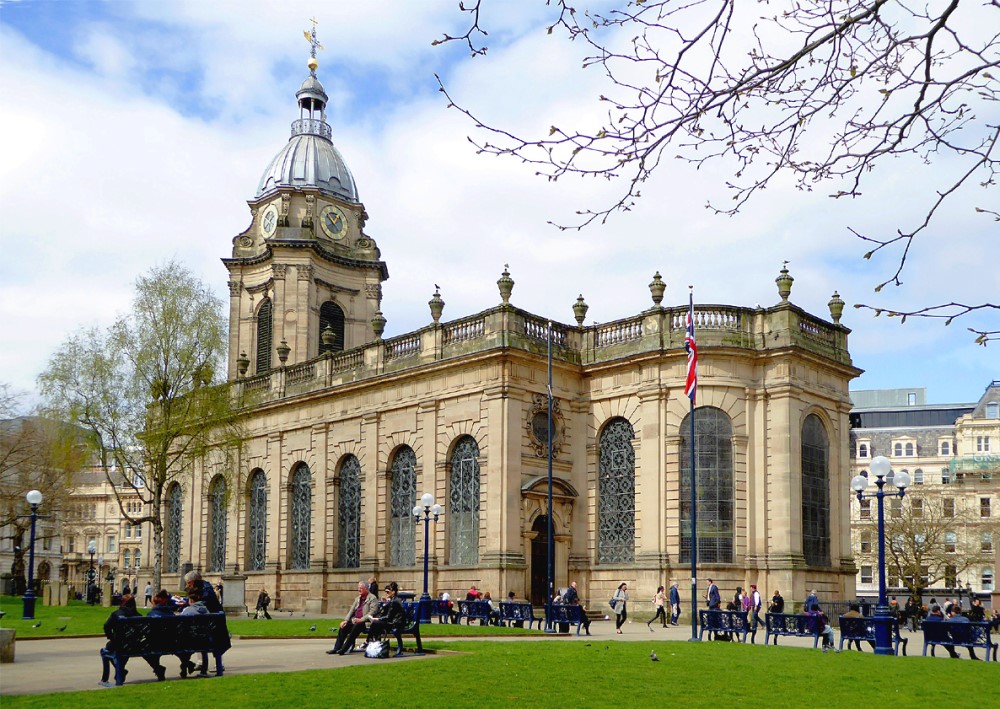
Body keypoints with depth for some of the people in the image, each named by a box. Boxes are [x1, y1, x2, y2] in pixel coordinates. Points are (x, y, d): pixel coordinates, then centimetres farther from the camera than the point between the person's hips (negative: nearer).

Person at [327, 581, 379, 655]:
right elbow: (352, 610, 18)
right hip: (356, 620, 8)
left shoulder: (372, 598, -5)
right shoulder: (358, 599, 19)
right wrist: (346, 620, 1)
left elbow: (372, 612, -15)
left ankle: (344, 648, -32)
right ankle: (337, 648, -12)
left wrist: (361, 620, -23)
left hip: (366, 622, -8)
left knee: (356, 627, -34)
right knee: (344, 626, -14)